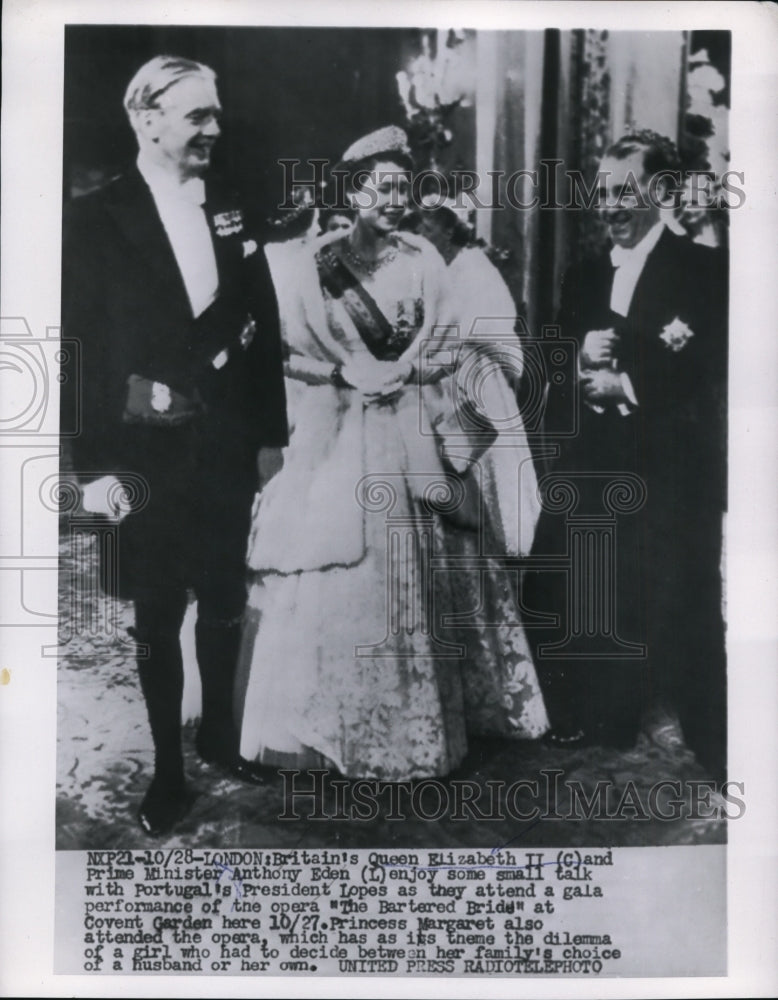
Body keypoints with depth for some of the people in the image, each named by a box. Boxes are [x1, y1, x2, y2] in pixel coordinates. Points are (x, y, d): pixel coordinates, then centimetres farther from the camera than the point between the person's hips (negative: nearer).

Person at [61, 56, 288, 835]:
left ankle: (220, 735, 36)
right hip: (147, 456, -3)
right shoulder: (95, 219, -5)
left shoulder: (231, 214, 7)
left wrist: (270, 433, 5)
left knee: (225, 605, 13)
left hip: (228, 450, 3)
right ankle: (168, 771, 23)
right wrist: (94, 465, -13)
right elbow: (81, 348, -8)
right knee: (157, 618, 8)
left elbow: (264, 328, 8)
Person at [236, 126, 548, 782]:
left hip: (408, 439, 2)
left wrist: (394, 373, -9)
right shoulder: (317, 266, 1)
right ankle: (328, 722, 12)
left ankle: (413, 724, 18)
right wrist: (354, 376, -10)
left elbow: (443, 349, 5)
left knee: (408, 575, 6)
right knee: (330, 570, -2)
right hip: (338, 438, -1)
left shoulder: (424, 261, 6)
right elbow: (297, 352, 1)